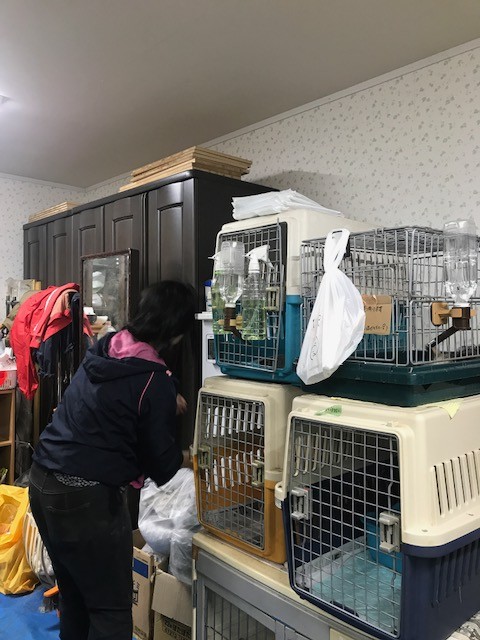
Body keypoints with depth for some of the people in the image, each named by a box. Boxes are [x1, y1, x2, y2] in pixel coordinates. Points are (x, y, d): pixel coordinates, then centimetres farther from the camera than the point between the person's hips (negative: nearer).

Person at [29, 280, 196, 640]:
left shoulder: (103, 350, 2)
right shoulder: (155, 380, -19)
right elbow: (161, 461, -8)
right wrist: (187, 458, 12)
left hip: (43, 481, 8)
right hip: (87, 498, -8)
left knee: (74, 597, 24)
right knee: (111, 610, 9)